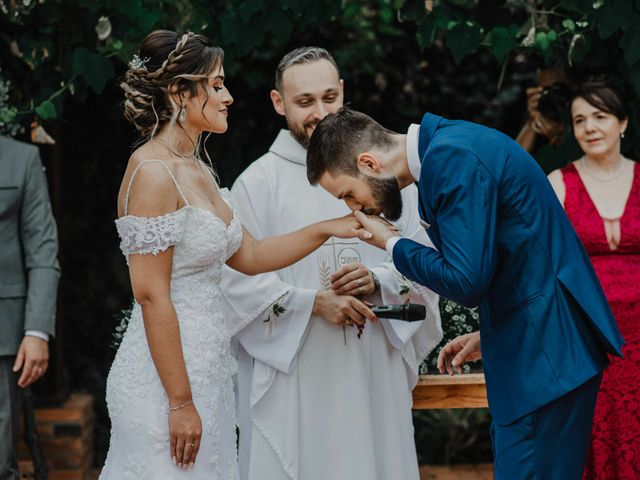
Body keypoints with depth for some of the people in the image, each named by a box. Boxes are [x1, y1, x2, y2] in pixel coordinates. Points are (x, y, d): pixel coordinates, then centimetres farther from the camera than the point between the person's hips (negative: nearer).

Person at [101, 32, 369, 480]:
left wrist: (328, 229, 9)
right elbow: (151, 294, -19)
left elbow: (250, 255, 18)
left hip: (207, 370, 9)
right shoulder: (153, 172, -16)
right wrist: (180, 402, -19)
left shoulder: (197, 171, 13)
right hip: (168, 378, -9)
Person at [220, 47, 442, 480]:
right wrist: (313, 303, -16)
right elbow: (240, 282, -7)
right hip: (291, 380, -2)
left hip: (375, 376, 3)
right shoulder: (257, 183, 0)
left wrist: (377, 282, -12)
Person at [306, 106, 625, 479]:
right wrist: (490, 335, 17)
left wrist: (393, 244, -8)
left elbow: (466, 283, -23)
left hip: (544, 349, -10)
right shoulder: (446, 145, 11)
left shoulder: (451, 160, -19)